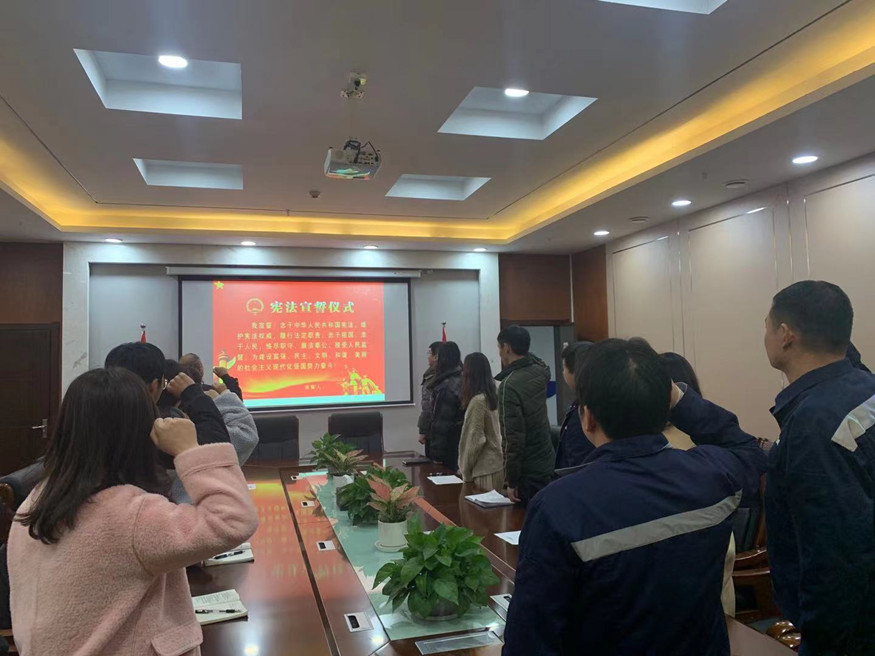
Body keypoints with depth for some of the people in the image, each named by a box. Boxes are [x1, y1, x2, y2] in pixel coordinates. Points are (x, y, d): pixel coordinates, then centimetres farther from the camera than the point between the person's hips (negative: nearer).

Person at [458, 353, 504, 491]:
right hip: (497, 465, 8)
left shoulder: (478, 401, -17)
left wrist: (465, 471, -6)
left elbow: (475, 439, -16)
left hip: (484, 469, -8)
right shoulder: (492, 396, 8)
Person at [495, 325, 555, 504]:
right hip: (547, 464, 8)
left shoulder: (509, 386, -21)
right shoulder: (540, 372, 0)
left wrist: (511, 481, -16)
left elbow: (514, 438, -22)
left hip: (528, 472, -8)